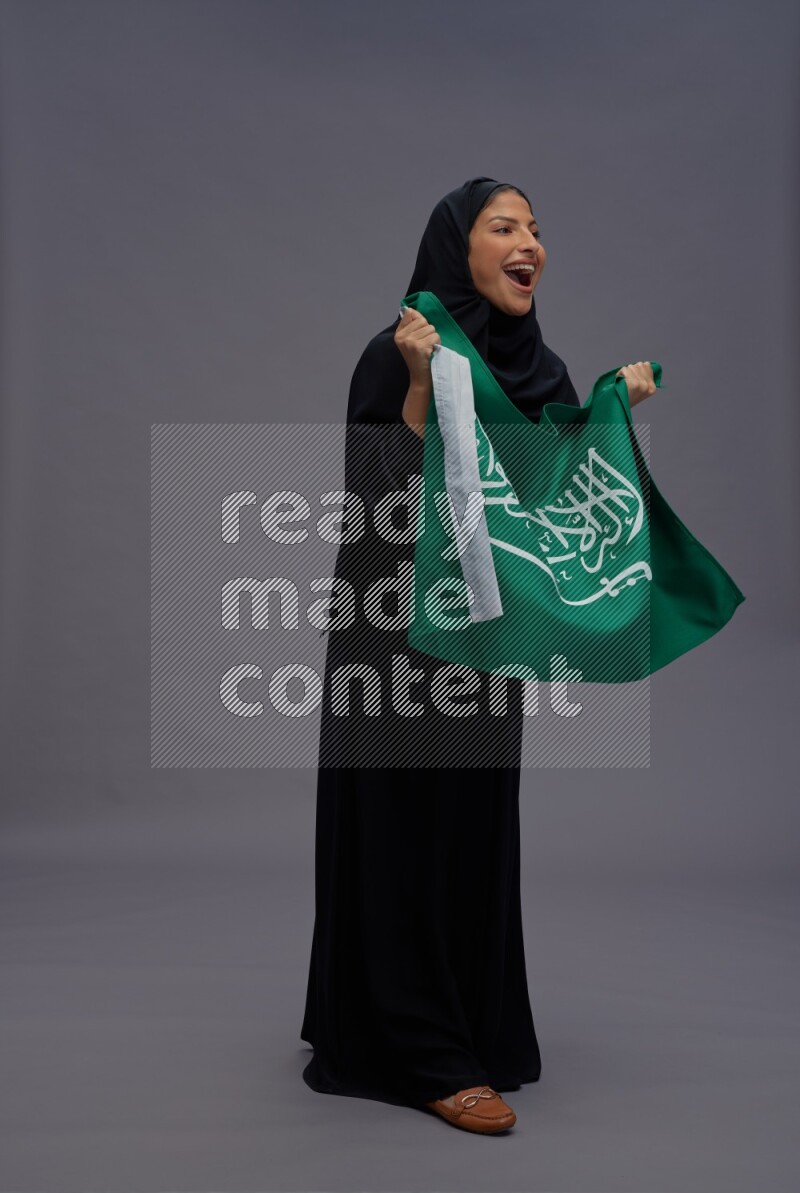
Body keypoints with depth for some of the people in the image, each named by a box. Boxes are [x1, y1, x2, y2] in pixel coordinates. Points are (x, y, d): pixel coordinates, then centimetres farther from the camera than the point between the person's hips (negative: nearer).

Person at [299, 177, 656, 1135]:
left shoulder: (536, 365, 7)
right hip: (404, 635, -6)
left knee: (476, 831, 15)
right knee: (408, 833, 2)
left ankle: (470, 1019, 34)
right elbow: (381, 498, -19)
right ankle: (425, 1055, 15)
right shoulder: (399, 353, -12)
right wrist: (421, 385, -26)